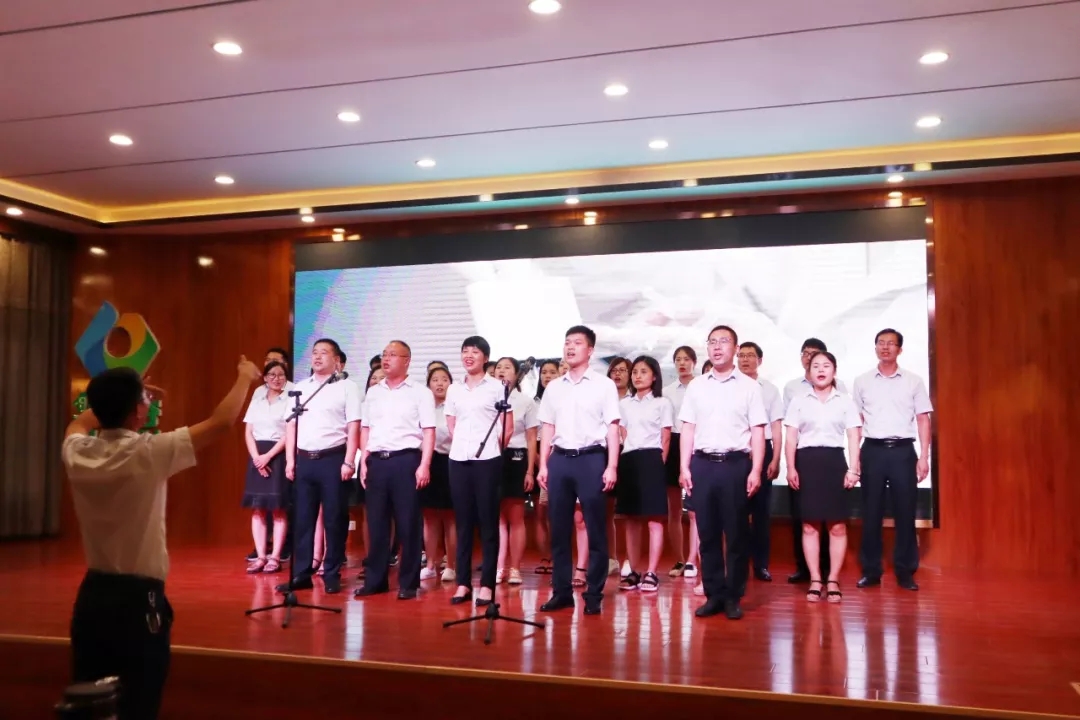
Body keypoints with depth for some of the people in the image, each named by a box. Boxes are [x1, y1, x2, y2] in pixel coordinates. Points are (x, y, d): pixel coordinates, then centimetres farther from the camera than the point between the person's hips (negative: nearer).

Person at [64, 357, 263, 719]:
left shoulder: (77, 454, -1)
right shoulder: (148, 454, -18)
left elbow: (79, 424, 25)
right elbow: (220, 423, -12)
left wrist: (113, 399, 29)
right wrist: (245, 377, 3)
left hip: (91, 595, 6)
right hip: (138, 599, -6)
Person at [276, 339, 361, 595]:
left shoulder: (346, 387, 0)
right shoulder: (300, 388, 14)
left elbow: (354, 427, -5)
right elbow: (292, 425, 13)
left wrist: (348, 461, -12)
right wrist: (290, 460, 6)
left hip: (332, 458, -4)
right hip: (304, 459, 5)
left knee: (334, 519, 1)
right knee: (302, 519, 8)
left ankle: (332, 574, 11)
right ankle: (301, 574, 16)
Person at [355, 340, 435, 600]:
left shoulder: (420, 392, 0)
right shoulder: (373, 392, 15)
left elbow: (429, 431, -4)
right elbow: (365, 429, 17)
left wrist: (424, 465, -13)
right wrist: (364, 461, 8)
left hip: (406, 460, -4)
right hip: (376, 461, 5)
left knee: (408, 524, -1)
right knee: (376, 523, 8)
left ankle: (408, 583, 8)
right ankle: (375, 580, 17)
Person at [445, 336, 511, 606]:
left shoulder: (498, 387, 0)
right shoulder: (454, 390, 12)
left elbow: (508, 428, 2)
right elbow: (451, 428, 16)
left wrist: (492, 448, 6)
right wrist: (460, 446, 6)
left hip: (487, 461, -4)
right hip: (458, 460, 4)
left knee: (488, 522, 0)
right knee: (463, 522, 6)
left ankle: (487, 584, 5)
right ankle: (463, 583, 12)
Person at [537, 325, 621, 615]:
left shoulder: (604, 385, 1)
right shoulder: (553, 387, 12)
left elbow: (612, 428, -1)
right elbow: (547, 429, 13)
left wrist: (612, 466, -8)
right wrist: (543, 465, 7)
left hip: (592, 459, -4)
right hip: (560, 460, 4)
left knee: (596, 530, 1)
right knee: (558, 530, 7)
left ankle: (594, 594, 10)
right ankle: (561, 591, 16)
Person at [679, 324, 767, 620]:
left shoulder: (749, 386, 3)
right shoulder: (696, 386, 10)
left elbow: (758, 432, 1)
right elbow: (688, 429, 10)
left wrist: (755, 470, -7)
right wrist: (685, 467, 3)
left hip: (736, 463, -2)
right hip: (702, 464, 2)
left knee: (736, 534, 4)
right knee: (707, 533, 6)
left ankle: (733, 597, 14)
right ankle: (713, 594, 15)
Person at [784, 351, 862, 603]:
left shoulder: (846, 401, 6)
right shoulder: (799, 401, 7)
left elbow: (853, 438, 3)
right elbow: (791, 438, 4)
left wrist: (853, 469, -6)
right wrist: (791, 468, -4)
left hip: (834, 461, 0)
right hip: (807, 462, 0)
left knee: (837, 526, 1)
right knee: (809, 525, 3)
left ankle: (833, 581, 11)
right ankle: (815, 580, 11)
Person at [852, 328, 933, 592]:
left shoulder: (914, 381, 5)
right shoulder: (862, 381, 7)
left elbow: (923, 420, 5)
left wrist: (924, 457, -2)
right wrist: (854, 456, 2)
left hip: (903, 451, 0)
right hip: (873, 450, 0)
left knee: (905, 512, 3)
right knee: (871, 512, 5)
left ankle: (905, 571, 13)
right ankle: (871, 570, 13)